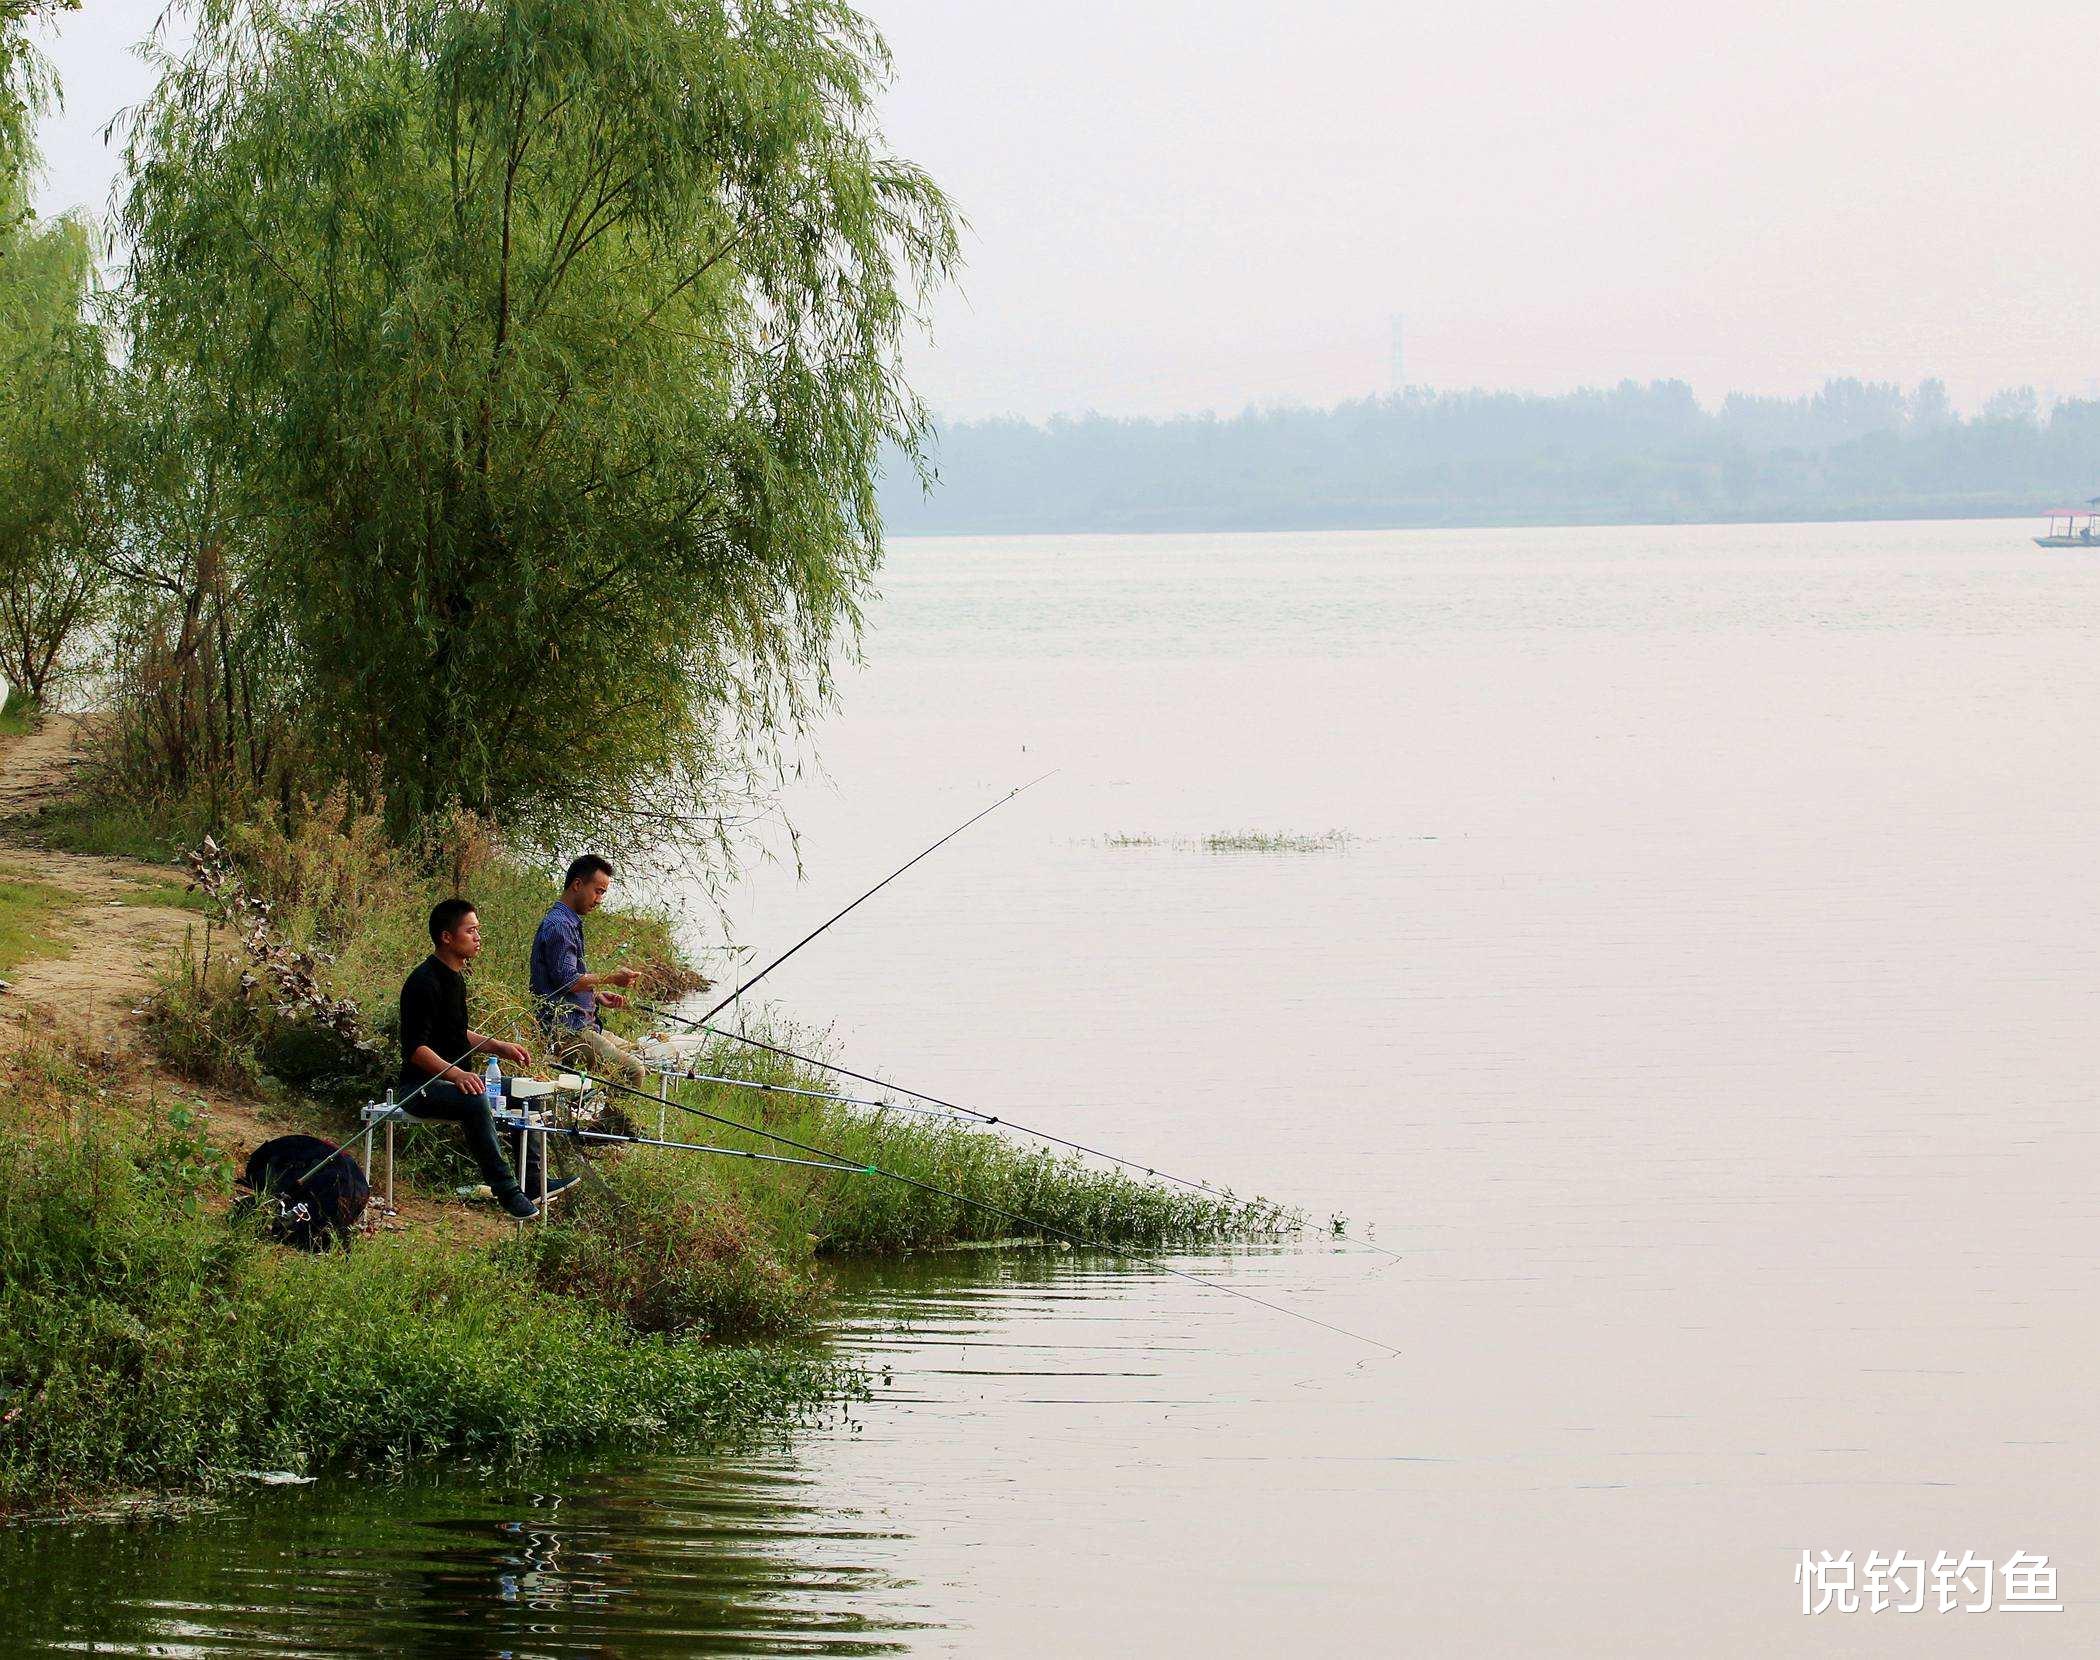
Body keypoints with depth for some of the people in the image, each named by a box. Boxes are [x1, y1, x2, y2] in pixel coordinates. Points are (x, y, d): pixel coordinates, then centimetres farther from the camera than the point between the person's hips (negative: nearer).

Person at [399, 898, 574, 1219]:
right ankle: (506, 1190, -35)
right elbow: (415, 1048, -24)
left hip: (455, 1078, 11)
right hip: (422, 1084, -11)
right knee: (475, 1101, -37)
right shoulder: (425, 982, -18)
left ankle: (532, 1181, 4)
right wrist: (455, 1074, -36)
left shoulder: (454, 978, 14)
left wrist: (500, 1047, 13)